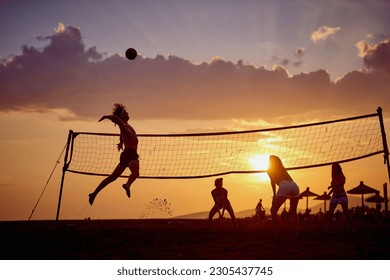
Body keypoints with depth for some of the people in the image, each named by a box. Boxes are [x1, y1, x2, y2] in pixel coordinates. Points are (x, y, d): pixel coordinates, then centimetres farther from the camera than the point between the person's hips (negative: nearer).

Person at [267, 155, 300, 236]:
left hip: (284, 186, -5)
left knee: (273, 210, 6)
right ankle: (296, 233, 9)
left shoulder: (269, 170, 20)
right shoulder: (283, 169, 36)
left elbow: (273, 181, 5)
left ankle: (275, 233, -4)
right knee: (293, 212, 20)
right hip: (294, 186, 5)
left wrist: (274, 194, 0)